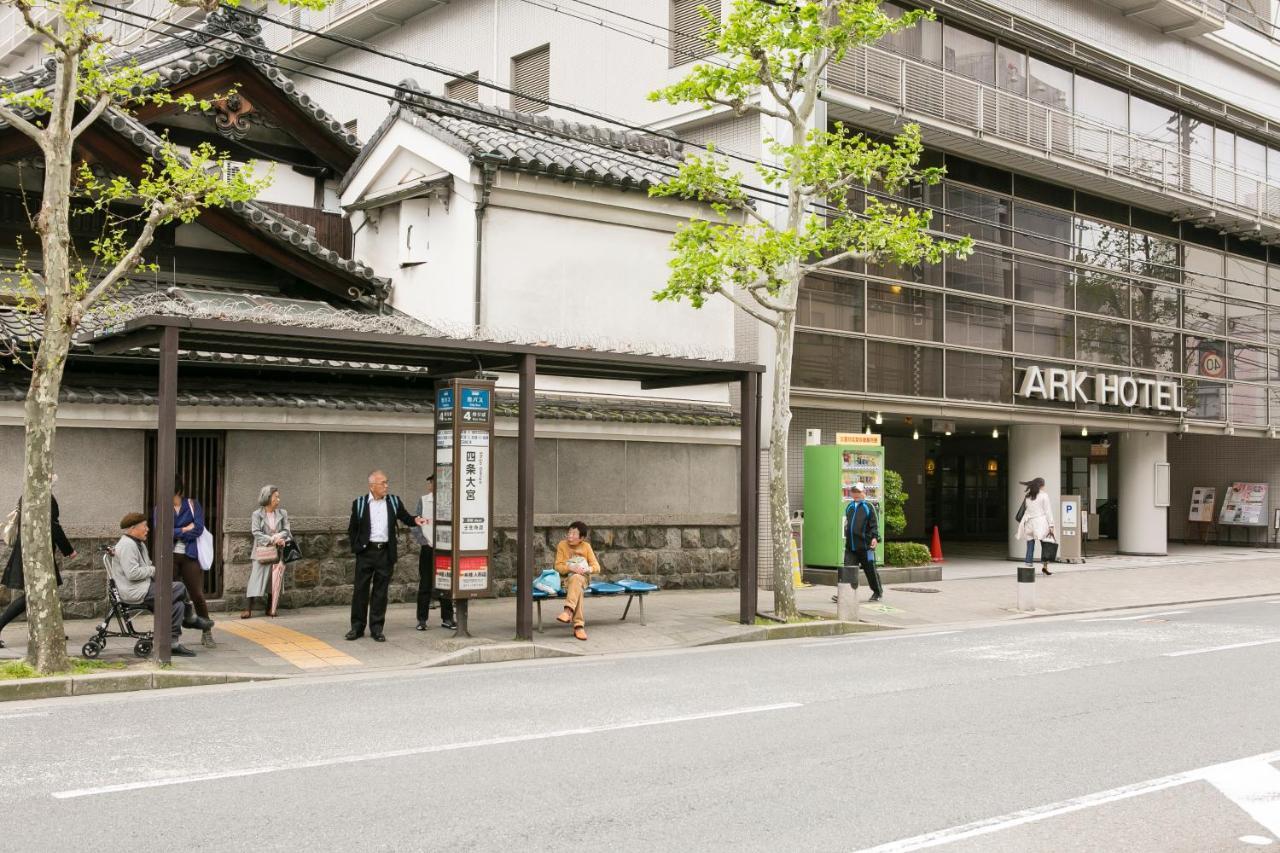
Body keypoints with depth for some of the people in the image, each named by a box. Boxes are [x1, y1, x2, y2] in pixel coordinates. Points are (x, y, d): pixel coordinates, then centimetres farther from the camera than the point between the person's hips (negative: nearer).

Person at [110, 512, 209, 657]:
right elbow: (132, 573, -25)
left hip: (144, 588, 11)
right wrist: (153, 570, -12)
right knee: (180, 588, -14)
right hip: (135, 592, -11)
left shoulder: (139, 544, 20)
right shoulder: (127, 545, -15)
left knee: (177, 605, -4)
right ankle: (189, 619, 5)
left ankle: (173, 644, 0)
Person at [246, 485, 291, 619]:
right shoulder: (257, 514, -1)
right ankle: (248, 609, -8)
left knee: (274, 580, 4)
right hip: (262, 551, -3)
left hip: (278, 552, 3)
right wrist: (272, 540, -17)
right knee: (256, 578, -8)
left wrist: (277, 537, -17)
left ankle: (269, 608, 12)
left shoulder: (282, 513, 8)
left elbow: (286, 530, 4)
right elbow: (256, 532, -9)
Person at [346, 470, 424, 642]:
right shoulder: (359, 504, 2)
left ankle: (376, 628, 11)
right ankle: (357, 627, 13)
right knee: (361, 589, 4)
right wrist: (355, 547, -1)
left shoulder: (394, 502, 6)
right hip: (366, 552, -1)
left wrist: (415, 520, -10)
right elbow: (352, 529, 8)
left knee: (381, 591, 5)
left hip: (385, 552, 1)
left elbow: (405, 518, 11)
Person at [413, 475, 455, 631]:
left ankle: (447, 618, 13)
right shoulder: (423, 500, 2)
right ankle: (422, 620, 6)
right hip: (428, 548, 0)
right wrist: (423, 541, -5)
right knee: (425, 585, 1)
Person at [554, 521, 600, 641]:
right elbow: (558, 566, -3)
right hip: (567, 579, 0)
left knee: (576, 578, -39)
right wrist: (571, 568, -22)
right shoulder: (562, 545, 1)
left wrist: (588, 569, -22)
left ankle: (568, 611, -54)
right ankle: (579, 626, -46)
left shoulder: (586, 546, 3)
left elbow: (596, 566, 1)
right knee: (577, 589, -37)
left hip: (583, 578, 0)